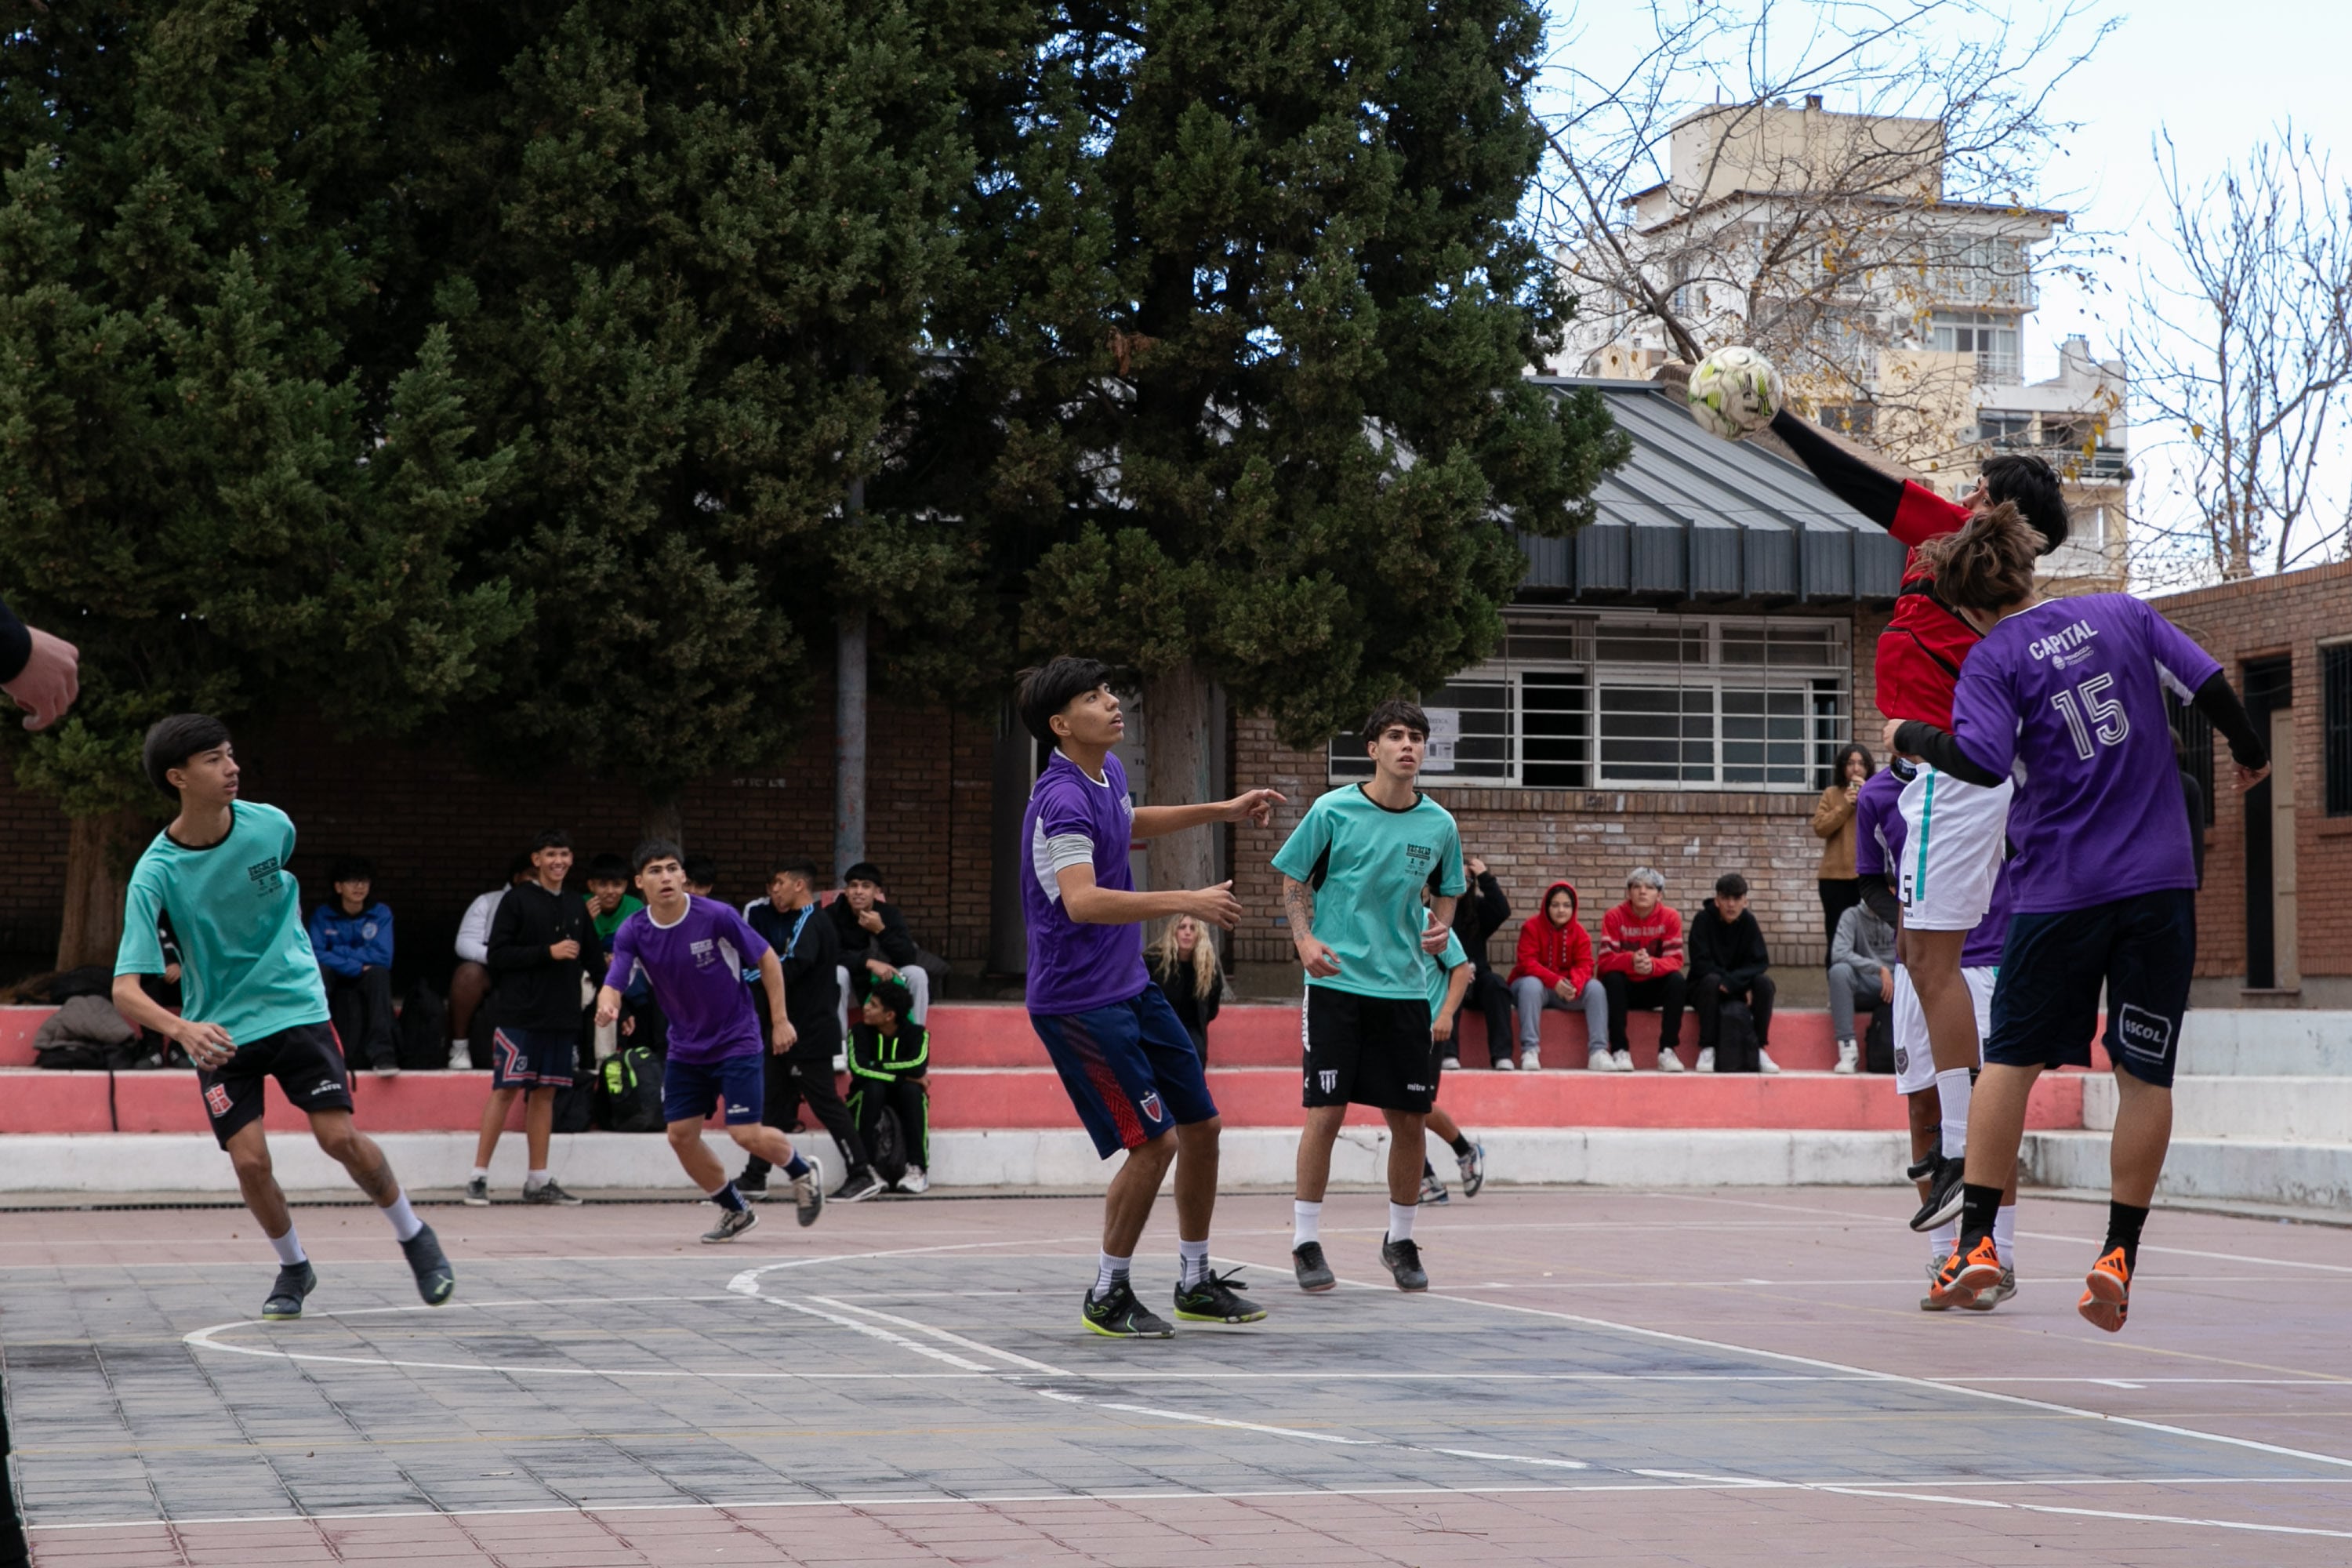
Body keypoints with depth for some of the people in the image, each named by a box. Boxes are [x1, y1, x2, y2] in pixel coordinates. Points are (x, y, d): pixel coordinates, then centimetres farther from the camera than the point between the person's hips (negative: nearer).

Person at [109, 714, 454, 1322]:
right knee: (250, 1161, -9)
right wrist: (182, 1028, -43)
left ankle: (415, 1237, 16)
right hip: (219, 1029, -1)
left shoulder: (270, 824, -10)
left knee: (341, 1138, -9)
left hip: (296, 1005, 1)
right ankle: (293, 1268, 18)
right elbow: (126, 989, -26)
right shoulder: (155, 873, -19)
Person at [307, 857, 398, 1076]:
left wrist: (338, 952, -15)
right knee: (321, 970, -31)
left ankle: (381, 1052, -39)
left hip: (366, 985, 0)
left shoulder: (380, 913, -1)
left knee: (379, 972, -32)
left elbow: (383, 957, -14)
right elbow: (316, 953, -16)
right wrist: (356, 967, -24)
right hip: (334, 984, 0)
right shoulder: (322, 915, -1)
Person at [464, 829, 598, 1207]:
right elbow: (498, 955, -9)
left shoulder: (577, 906, 14)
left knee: (545, 1093, 8)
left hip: (562, 1017, 5)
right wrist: (548, 952, -15)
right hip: (519, 1015, -5)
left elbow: (592, 962, 20)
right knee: (505, 1090, -6)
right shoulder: (516, 900, -2)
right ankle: (479, 1176, -2)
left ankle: (538, 1180, 13)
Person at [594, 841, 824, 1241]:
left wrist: (780, 1020, -9)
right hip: (686, 1049, 5)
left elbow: (767, 959, -8)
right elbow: (613, 985, -18)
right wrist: (607, 1007, -42)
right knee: (681, 1135, 1)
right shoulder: (632, 933, -10)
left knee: (747, 1134, -11)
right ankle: (735, 1211, 24)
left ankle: (804, 1173, 21)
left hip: (737, 1041, -4)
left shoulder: (717, 916, -19)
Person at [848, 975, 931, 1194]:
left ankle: (918, 1170, -31)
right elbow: (858, 1070, -27)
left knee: (911, 1090, -32)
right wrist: (902, 1076, -27)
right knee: (873, 1087, -32)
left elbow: (918, 1066, -30)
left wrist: (876, 1066, -23)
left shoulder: (916, 1034, -9)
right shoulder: (860, 1033, -9)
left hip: (902, 1103, 0)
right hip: (868, 1102, 0)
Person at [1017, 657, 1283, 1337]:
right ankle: (1108, 1297, 5)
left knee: (1199, 1124, 12)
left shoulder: (1109, 773, 8)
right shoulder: (1062, 801, -23)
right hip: (1079, 999, -10)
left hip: (1131, 986, 10)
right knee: (1153, 1141, -11)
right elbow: (1083, 902, -36)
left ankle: (1196, 1282, 26)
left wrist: (1222, 811, 29)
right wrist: (1186, 902, -40)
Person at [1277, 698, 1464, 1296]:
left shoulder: (1439, 825, 4)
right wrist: (1305, 938, -10)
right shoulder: (1333, 810, -5)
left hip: (1404, 987, 3)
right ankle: (1306, 1241, 5)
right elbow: (1293, 877, 4)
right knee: (1326, 1111, -7)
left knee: (1410, 1118, 4)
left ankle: (1400, 1241, 21)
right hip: (1337, 981, -3)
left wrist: (1441, 926, -2)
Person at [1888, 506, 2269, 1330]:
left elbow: (1981, 761, -19)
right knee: (2145, 1075, 4)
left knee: (2010, 1061, 10)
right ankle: (2119, 1255, 2)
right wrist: (2252, 752, 23)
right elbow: (2212, 687, 5)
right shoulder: (2122, 613, 6)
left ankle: (1977, 1240, 6)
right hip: (2161, 881, 2)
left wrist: (1911, 735, -2)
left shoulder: (1993, 659, -5)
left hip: (2059, 890, -2)